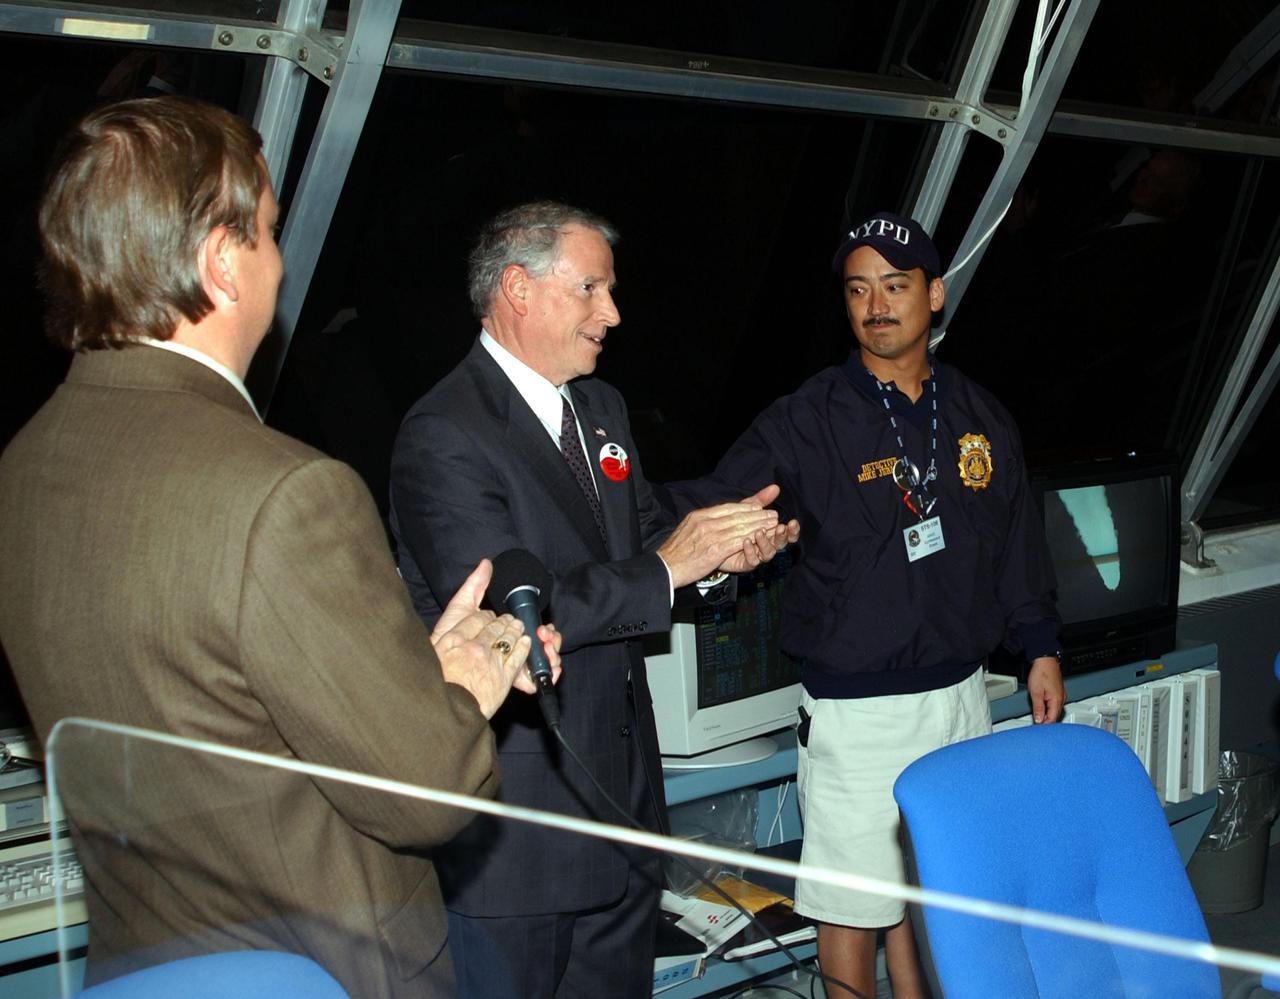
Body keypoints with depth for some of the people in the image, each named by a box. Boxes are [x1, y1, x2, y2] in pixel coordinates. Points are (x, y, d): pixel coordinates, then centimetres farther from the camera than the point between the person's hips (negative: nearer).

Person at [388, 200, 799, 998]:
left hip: (622, 776, 9)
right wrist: (664, 569, -22)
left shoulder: (602, 408, 12)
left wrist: (717, 544, -5)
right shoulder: (444, 436, -18)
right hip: (516, 805, -8)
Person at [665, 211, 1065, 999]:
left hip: (960, 694, 5)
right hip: (856, 710, -4)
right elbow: (714, 507, -23)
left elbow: (1017, 544, 15)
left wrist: (1041, 647, 15)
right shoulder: (806, 422, -10)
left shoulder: (980, 417, 6)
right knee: (857, 904, 5)